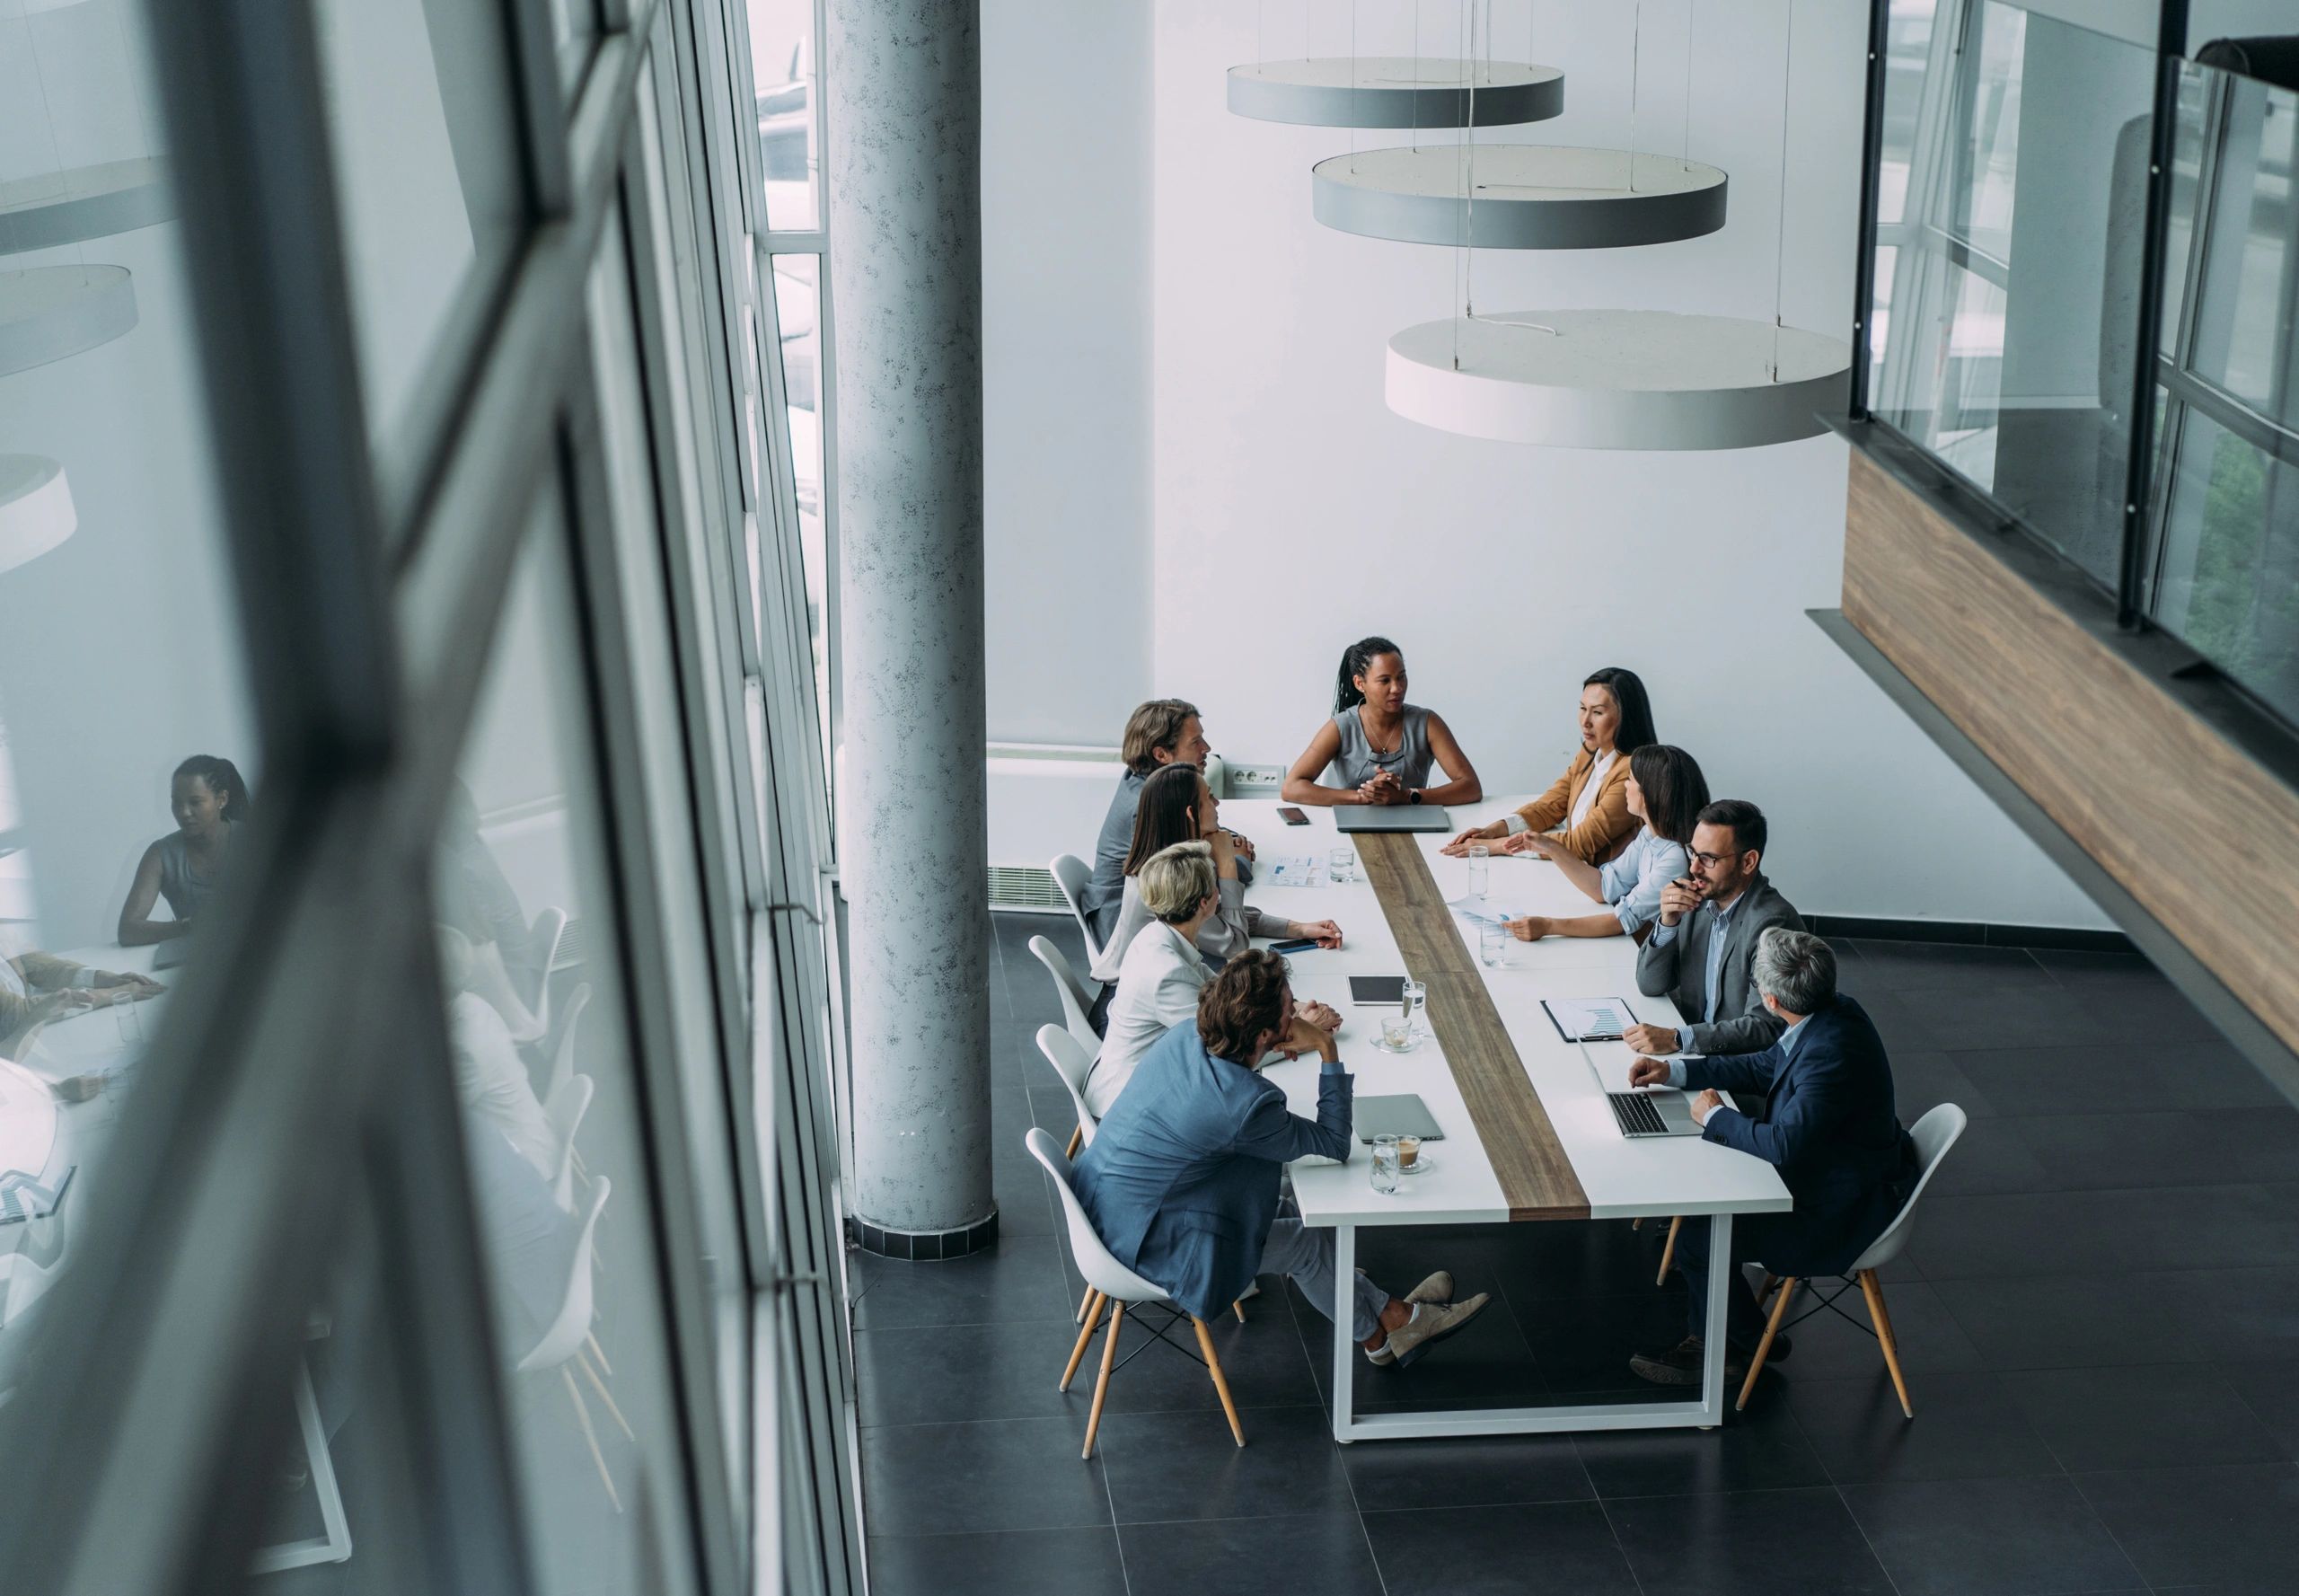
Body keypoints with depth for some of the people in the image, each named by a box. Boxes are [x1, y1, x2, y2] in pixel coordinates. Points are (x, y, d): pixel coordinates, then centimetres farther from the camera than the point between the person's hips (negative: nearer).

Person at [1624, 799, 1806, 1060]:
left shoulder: (1772, 923, -19)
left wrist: (1676, 1038, -31)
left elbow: (1765, 1027, -25)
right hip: (1699, 1050, 7)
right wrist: (1668, 922, -10)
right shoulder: (1700, 902, 2)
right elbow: (1650, 986, 7)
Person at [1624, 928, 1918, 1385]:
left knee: (1699, 1238, -11)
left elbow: (1783, 1144, -34)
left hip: (1838, 1212, -10)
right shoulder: (1832, 1010, -3)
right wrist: (1674, 1072, 8)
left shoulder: (1831, 1055, -34)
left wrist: (1715, 1116, -16)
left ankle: (1749, 1344, 15)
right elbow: (1764, 1068, 13)